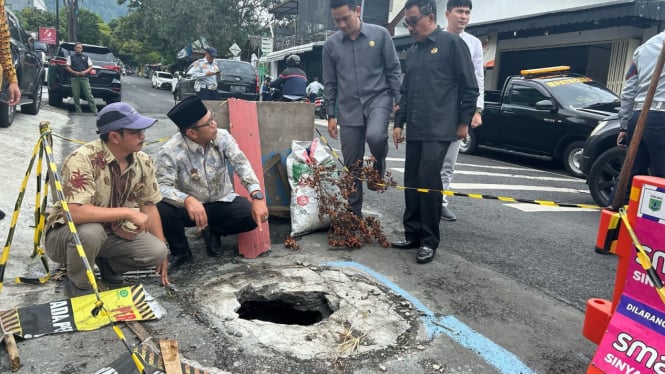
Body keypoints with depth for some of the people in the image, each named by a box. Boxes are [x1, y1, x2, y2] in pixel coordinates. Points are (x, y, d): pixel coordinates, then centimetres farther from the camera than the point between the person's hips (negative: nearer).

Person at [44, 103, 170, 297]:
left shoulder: (143, 162, -10)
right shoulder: (83, 159, -28)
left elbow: (149, 205, -1)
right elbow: (75, 212, -38)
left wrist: (161, 252, -1)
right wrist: (128, 213, -34)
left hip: (112, 232, 5)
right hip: (66, 233, -4)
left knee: (156, 251, -17)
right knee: (90, 231, -38)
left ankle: (106, 262, 13)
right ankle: (78, 285, -6)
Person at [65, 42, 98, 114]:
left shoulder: (86, 57, 15)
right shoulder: (71, 57, 14)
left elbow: (90, 67, 10)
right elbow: (67, 66, 8)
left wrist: (85, 72, -8)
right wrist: (74, 72, -9)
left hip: (84, 78, -1)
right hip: (74, 78, 1)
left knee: (89, 94, -8)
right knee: (76, 96, 0)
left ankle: (94, 110, -10)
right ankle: (78, 111, 7)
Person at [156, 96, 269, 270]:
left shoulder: (222, 137, -12)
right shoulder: (170, 151, -20)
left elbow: (242, 164, -23)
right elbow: (163, 187, -26)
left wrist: (257, 196, -39)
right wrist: (188, 200, -48)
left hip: (223, 203, 2)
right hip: (191, 206, -2)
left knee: (255, 215, -22)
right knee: (160, 208, -31)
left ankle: (213, 231, 9)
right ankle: (180, 252, 0)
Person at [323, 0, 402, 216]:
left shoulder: (380, 34, -2)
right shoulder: (331, 45, 3)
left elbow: (393, 70, 2)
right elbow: (329, 83, 8)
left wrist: (399, 101, -3)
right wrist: (331, 115, 6)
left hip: (378, 99, -2)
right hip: (349, 109, 2)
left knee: (375, 136, -33)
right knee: (352, 165, 5)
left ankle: (377, 170, 1)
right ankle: (354, 211, 20)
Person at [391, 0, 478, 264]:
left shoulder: (451, 43, -2)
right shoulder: (412, 52, 18)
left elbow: (469, 87, -4)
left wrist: (463, 122, -6)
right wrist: (399, 123, 16)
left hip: (438, 130, -7)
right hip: (414, 131, 7)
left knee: (428, 182, -9)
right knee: (412, 183, 7)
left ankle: (429, 241, 2)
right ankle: (413, 235, 17)